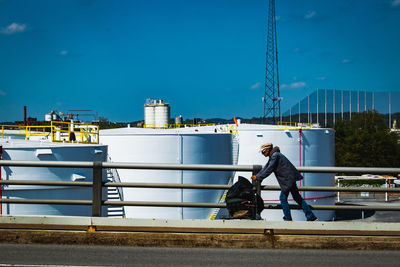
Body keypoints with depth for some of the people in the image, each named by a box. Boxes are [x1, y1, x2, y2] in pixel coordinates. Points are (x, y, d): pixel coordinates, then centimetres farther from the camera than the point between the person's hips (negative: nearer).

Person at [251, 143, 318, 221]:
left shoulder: (275, 156, -16)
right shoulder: (272, 156, 14)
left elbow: (269, 170, -17)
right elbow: (266, 167, 19)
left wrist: (258, 177, -11)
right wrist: (257, 175, 12)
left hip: (288, 178, -10)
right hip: (290, 177, 10)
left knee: (283, 198, -3)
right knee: (297, 198, 12)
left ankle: (288, 219, 1)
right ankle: (311, 216, 13)